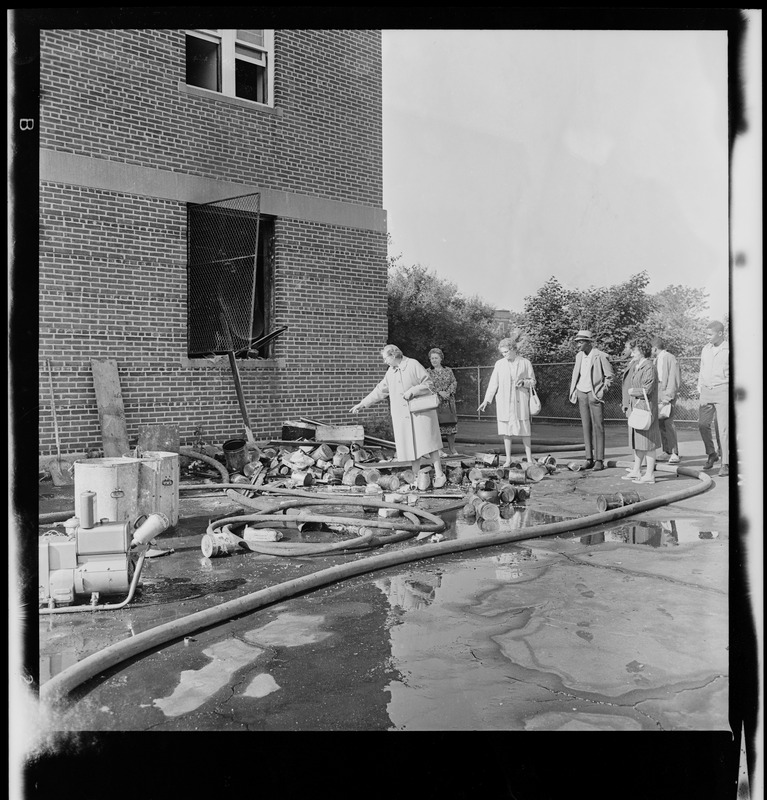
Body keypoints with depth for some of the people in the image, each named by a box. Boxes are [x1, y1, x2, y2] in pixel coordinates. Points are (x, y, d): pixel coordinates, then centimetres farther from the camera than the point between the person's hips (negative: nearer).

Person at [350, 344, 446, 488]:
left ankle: (439, 475, -3)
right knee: (410, 447, 4)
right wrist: (362, 404, 17)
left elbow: (429, 384, -6)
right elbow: (379, 391, 19)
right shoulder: (390, 372, 14)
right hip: (401, 415, 6)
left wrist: (412, 391, -17)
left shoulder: (413, 365, -5)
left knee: (428, 443, -7)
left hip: (420, 411, -5)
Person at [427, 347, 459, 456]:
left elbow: (454, 382, 6)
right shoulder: (427, 372, 5)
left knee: (451, 423, 1)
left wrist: (448, 392, -12)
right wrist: (440, 392, -16)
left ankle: (452, 449, 8)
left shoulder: (448, 370, 13)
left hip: (448, 401, 3)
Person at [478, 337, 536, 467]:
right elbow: (493, 383, 7)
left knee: (524, 429, -1)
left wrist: (524, 382, -13)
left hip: (520, 401, -1)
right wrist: (487, 400, 1)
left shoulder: (525, 363, 3)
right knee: (506, 430, 2)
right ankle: (508, 459, 10)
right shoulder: (499, 364, 6)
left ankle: (529, 458, 10)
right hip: (504, 401, 1)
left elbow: (533, 382, 8)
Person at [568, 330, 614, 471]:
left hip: (595, 395, -6)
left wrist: (601, 392, -10)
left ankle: (599, 460, -2)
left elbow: (609, 376, -4)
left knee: (598, 427, -5)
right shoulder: (579, 356, 9)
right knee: (586, 427, 5)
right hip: (581, 394, 6)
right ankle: (589, 459, 9)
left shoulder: (600, 356, -9)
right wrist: (573, 393, 10)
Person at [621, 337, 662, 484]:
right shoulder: (634, 366, 12)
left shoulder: (649, 367, -15)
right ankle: (636, 471, 24)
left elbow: (647, 390, -21)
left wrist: (633, 391, -4)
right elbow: (628, 386, 15)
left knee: (647, 442, -3)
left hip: (646, 408, -9)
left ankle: (649, 475, 3)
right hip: (635, 408, 9)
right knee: (637, 441, 15)